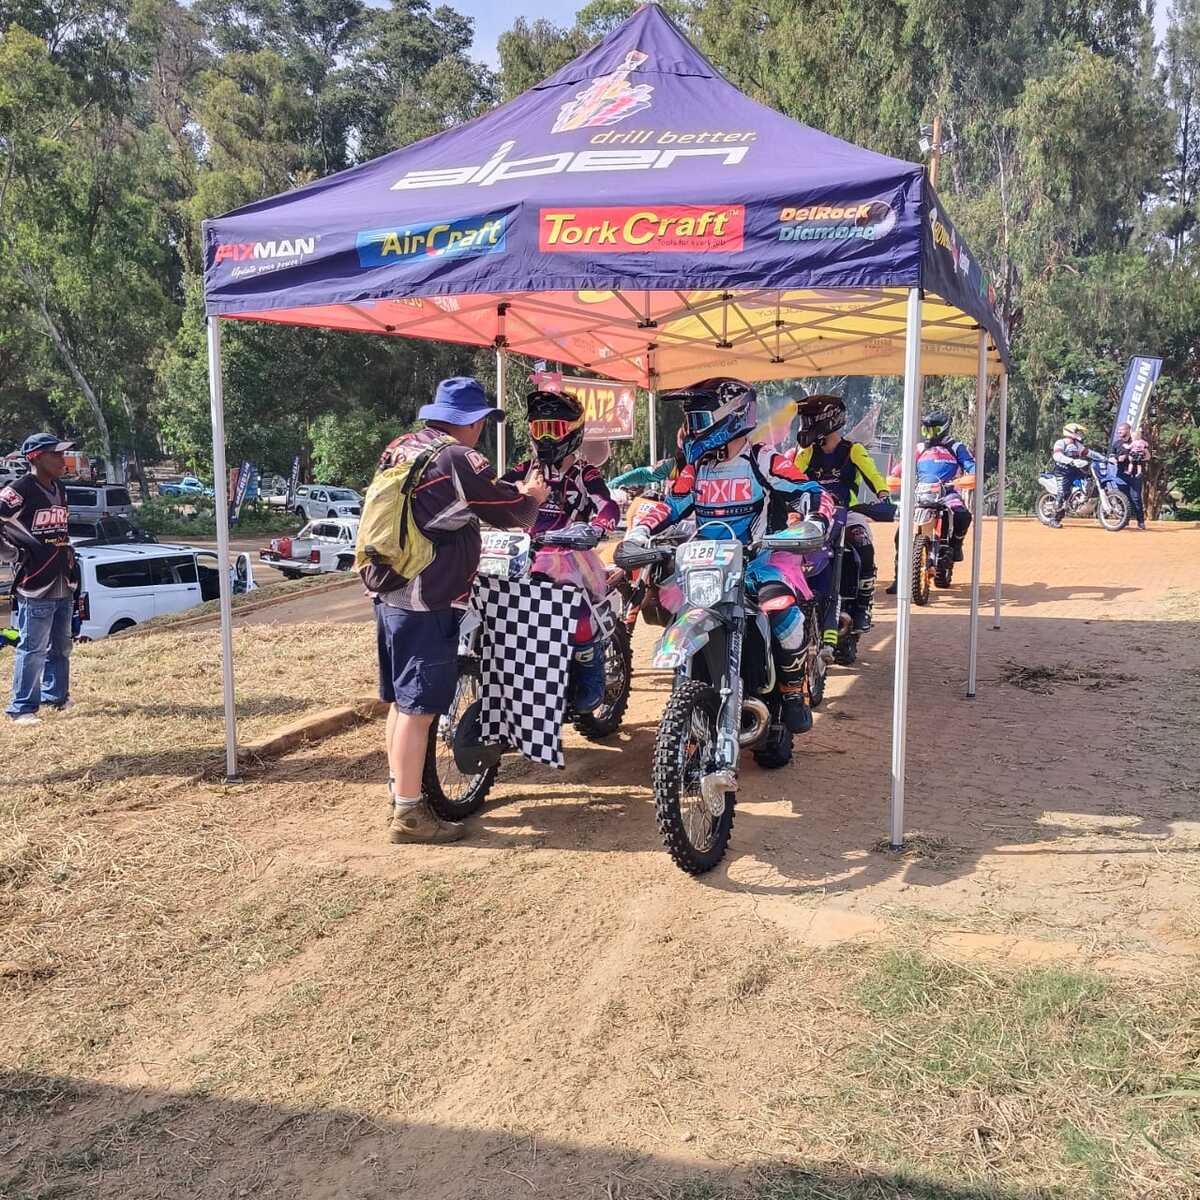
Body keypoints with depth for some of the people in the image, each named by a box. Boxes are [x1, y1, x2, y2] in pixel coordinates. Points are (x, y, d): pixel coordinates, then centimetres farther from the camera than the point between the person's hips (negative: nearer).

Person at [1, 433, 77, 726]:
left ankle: (55, 696, 32)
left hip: (63, 585, 8)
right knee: (32, 648, -4)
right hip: (35, 585, -8)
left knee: (61, 646, 18)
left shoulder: (59, 490, 13)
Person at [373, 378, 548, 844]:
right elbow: (511, 511, -6)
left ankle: (399, 792, 29)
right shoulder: (458, 460, -14)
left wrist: (513, 493, 25)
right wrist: (532, 497, 16)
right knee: (419, 708, -4)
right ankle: (409, 814, 1)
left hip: (388, 594, 9)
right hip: (427, 602, -9)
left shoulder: (400, 448, 11)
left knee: (401, 701, 17)